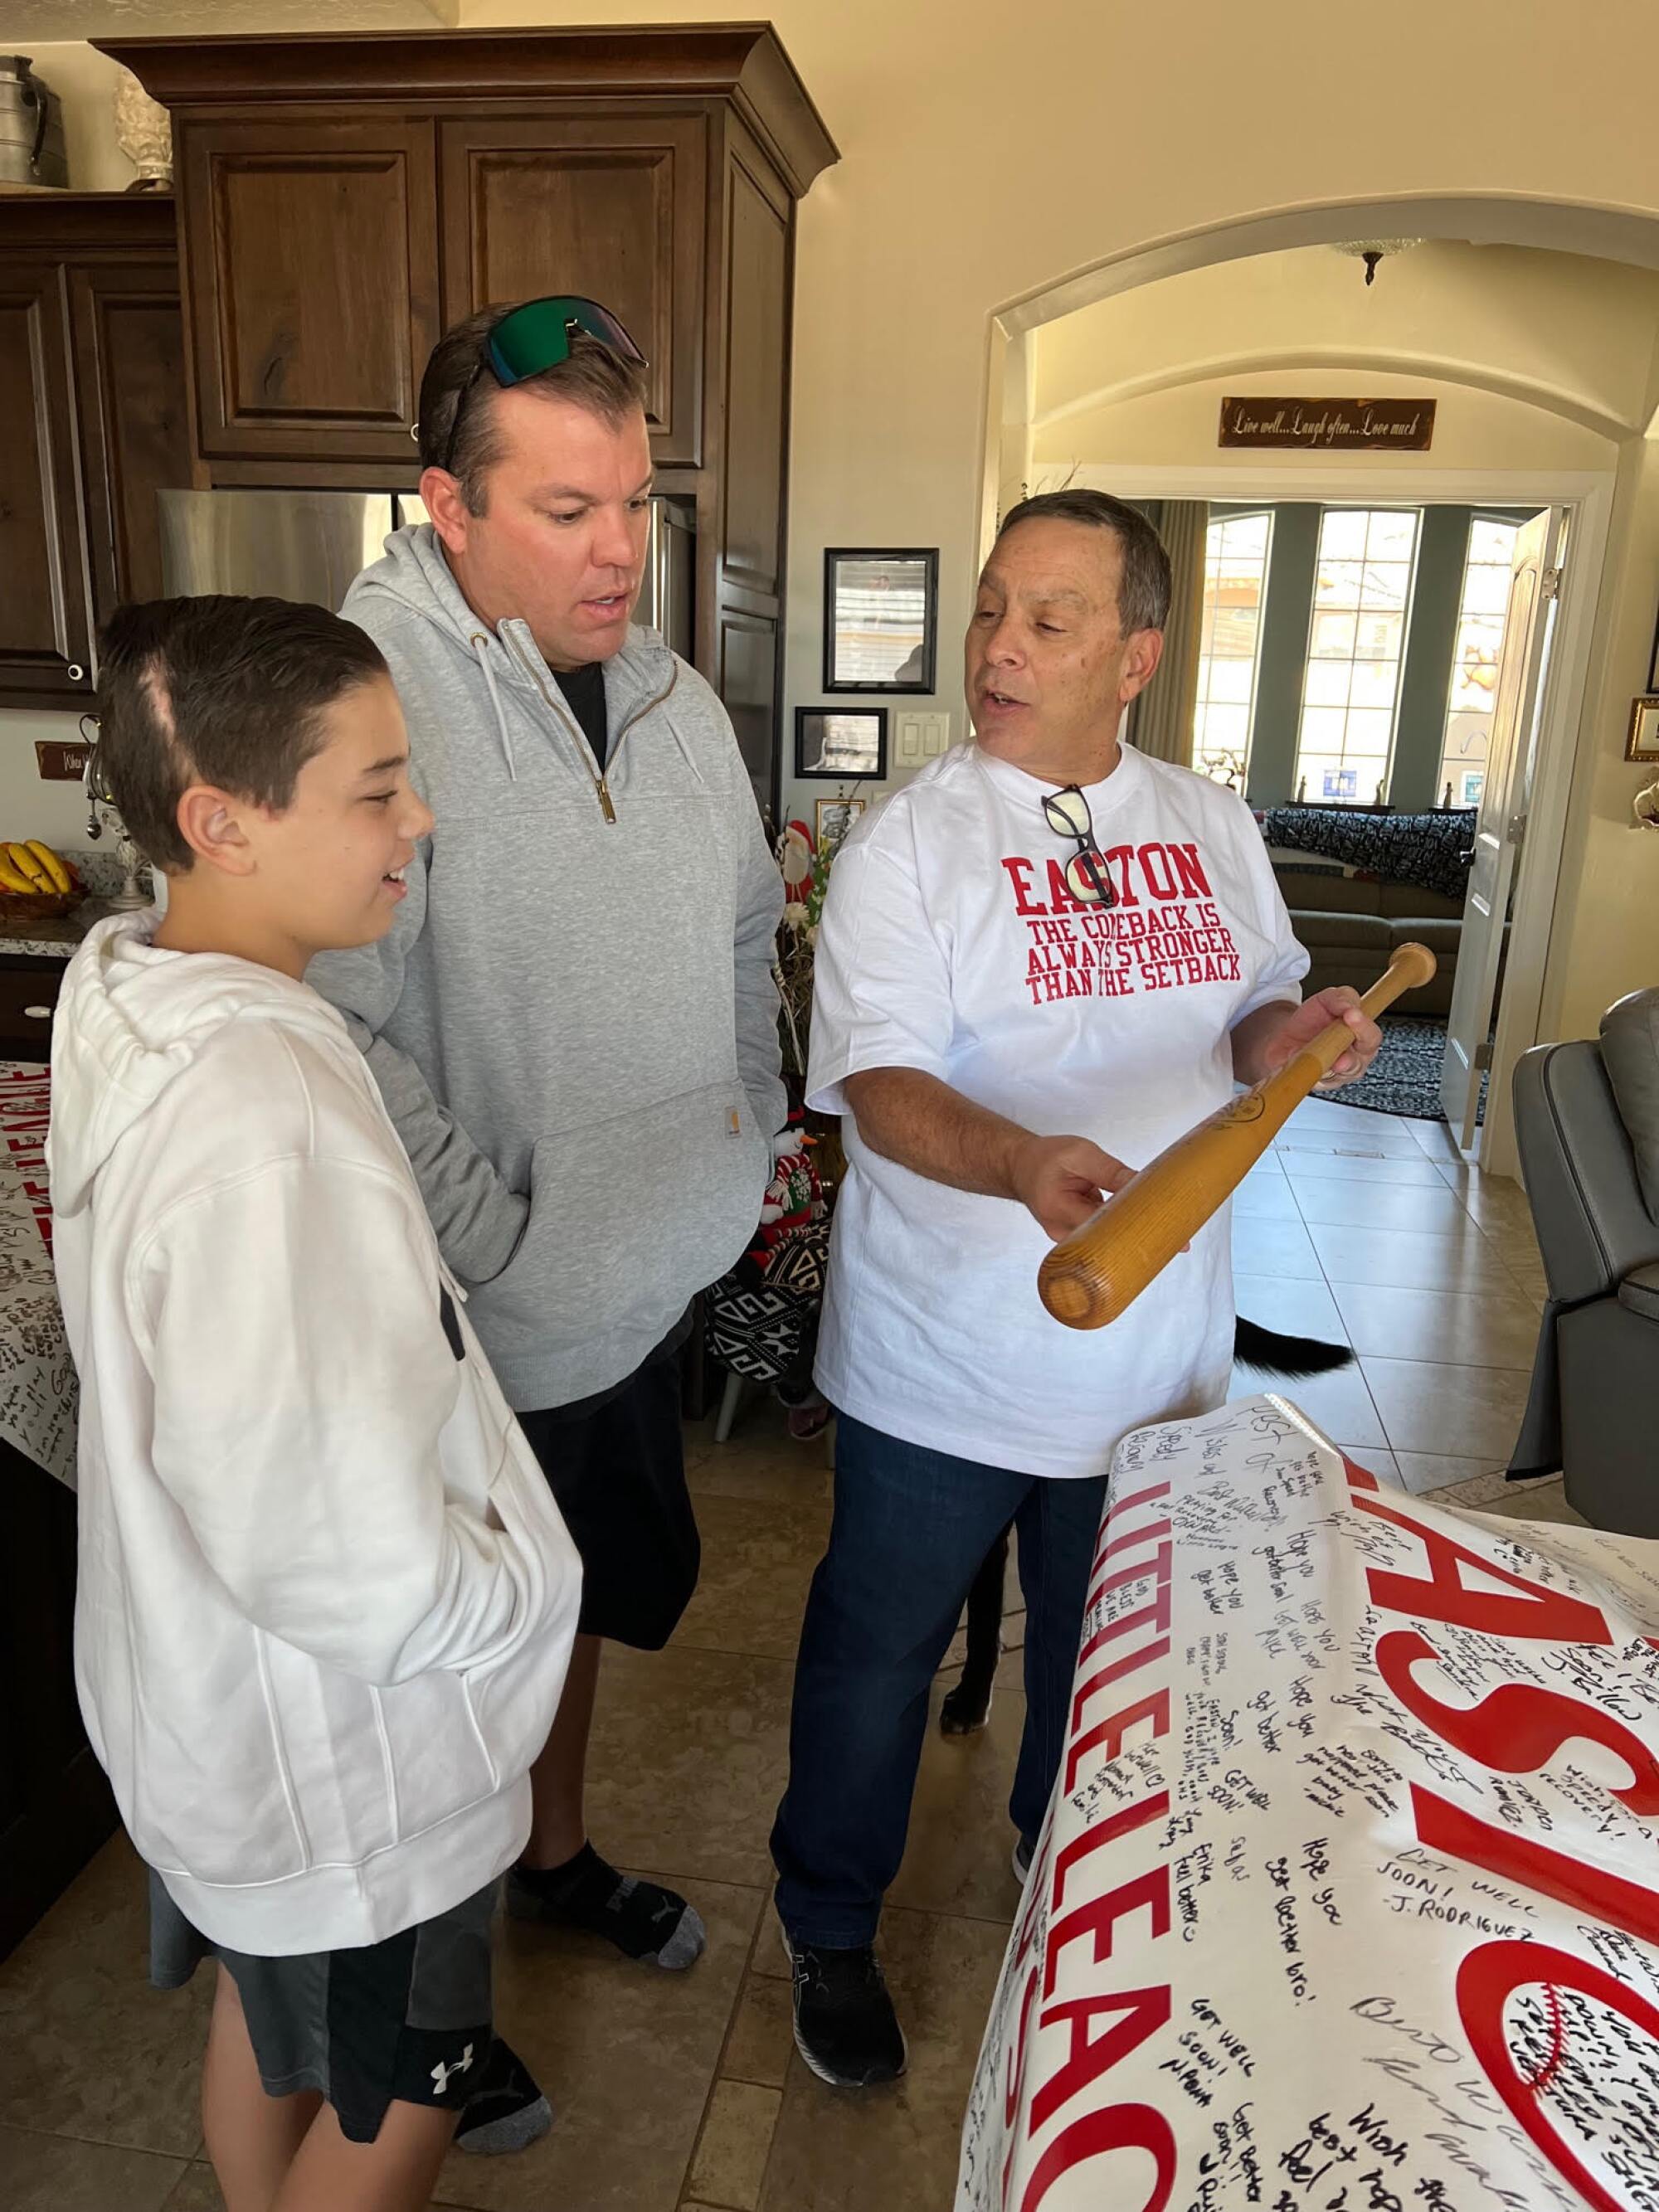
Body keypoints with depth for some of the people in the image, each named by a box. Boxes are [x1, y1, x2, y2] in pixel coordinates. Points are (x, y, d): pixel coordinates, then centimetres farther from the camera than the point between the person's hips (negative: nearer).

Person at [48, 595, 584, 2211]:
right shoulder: (261, 1111, -36)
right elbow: (333, 1554, -35)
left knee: (270, 2011, 32)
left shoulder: (138, 1006, -4)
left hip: (214, 1696, 9)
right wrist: (515, 1585, -16)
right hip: (345, 1757, -8)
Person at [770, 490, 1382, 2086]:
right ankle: (829, 1928, 42)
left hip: (1154, 1360, 5)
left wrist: (1294, 1033, -10)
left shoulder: (1212, 829, 3)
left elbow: (1243, 1020, 14)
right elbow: (878, 1083, -21)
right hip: (944, 1371, -4)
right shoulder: (909, 843, -12)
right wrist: (1024, 1163, -40)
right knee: (877, 1655, 14)